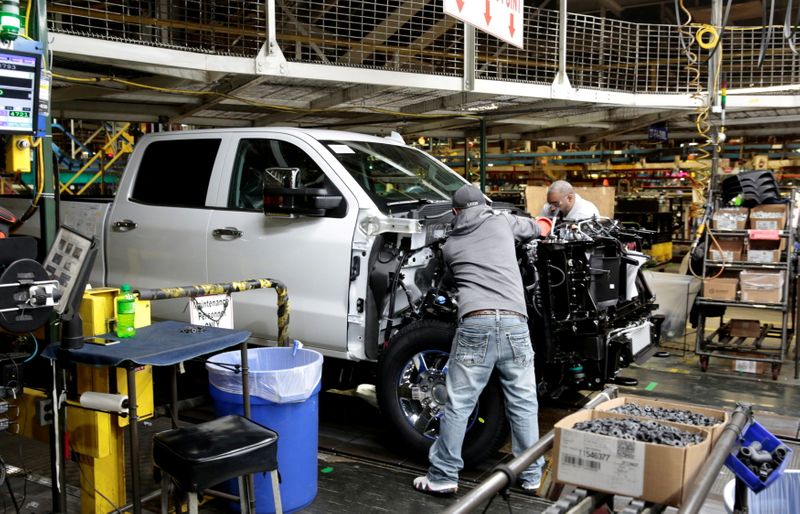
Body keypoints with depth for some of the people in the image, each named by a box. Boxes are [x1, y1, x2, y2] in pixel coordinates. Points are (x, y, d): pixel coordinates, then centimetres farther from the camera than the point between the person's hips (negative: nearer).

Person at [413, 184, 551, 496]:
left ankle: (442, 477, 11)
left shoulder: (449, 245, 18)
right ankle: (532, 476, 21)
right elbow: (541, 227, 32)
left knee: (458, 406, 5)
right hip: (514, 323, 1)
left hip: (475, 324, -1)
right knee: (523, 405, 12)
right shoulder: (502, 222, 16)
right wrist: (544, 223, 54)